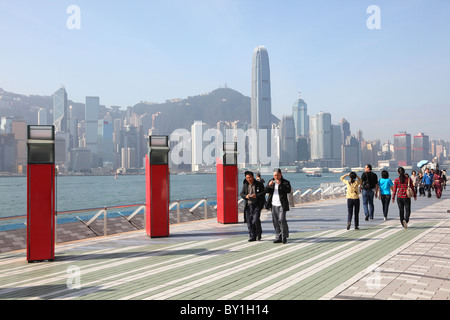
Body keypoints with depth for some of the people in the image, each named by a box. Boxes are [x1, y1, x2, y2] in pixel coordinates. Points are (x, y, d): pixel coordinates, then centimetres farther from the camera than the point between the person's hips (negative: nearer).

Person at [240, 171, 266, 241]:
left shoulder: (259, 184, 0)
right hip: (248, 205, 4)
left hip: (257, 204, -4)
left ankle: (259, 233, 8)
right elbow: (241, 193, 11)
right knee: (249, 221, 2)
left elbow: (263, 192, -5)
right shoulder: (245, 185, 12)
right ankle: (252, 236, 11)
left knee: (256, 219, -16)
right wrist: (245, 196, -11)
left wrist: (256, 195, -20)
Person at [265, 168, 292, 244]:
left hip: (281, 205, -5)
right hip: (273, 205, 5)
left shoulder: (285, 182, -1)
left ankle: (284, 236, 2)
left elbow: (288, 190, -18)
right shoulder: (271, 181, 12)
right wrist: (269, 185, -15)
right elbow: (265, 191, 4)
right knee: (275, 221, 6)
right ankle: (278, 237, 13)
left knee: (282, 220, -13)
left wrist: (280, 184, -25)